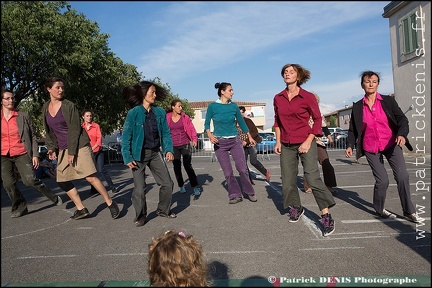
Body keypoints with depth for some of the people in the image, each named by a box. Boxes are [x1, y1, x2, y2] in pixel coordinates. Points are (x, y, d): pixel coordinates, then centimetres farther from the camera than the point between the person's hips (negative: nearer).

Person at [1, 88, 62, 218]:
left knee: (30, 180, -14)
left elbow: (32, 137, 3)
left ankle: (54, 198, 5)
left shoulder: (23, 116, 1)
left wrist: (35, 155, -2)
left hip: (21, 154, -2)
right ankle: (20, 208, 18)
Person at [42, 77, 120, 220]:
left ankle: (110, 203, 1)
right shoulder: (45, 108, 10)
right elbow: (48, 131, 16)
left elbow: (74, 130, -11)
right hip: (62, 149, 7)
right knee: (62, 181, 5)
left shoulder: (69, 106, -8)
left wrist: (72, 152, -14)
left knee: (90, 177, -12)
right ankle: (81, 209, 15)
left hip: (78, 146, -6)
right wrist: (52, 148, 4)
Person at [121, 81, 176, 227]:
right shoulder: (134, 112, -10)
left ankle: (163, 210, 28)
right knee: (139, 188, 1)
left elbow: (166, 133, 7)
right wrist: (127, 158, -13)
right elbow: (126, 136, -8)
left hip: (155, 153, 4)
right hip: (139, 154, -4)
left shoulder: (160, 112, 1)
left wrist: (169, 149, -7)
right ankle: (140, 216, 22)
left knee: (167, 183, 5)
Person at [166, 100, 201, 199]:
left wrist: (194, 139, -17)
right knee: (176, 167, 8)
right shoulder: (167, 118, 2)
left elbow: (192, 129, -2)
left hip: (185, 145, -2)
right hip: (173, 146, 2)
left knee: (188, 166, -11)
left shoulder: (185, 117, 0)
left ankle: (196, 188, -8)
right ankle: (181, 186, 26)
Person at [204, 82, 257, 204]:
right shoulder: (213, 106, -4)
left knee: (242, 169, -3)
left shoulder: (234, 106, 2)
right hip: (220, 142, -1)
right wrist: (210, 135, -16)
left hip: (235, 140, 1)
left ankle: (250, 192, 18)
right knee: (228, 172, 2)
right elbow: (207, 123, 3)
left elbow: (241, 122, 14)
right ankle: (235, 195, 17)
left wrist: (250, 137, 20)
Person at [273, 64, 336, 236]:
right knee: (288, 182, 8)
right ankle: (296, 209, 31)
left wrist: (308, 141, -12)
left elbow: (317, 119, -3)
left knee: (313, 178, -14)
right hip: (286, 146, 4)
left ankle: (326, 217, -4)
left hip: (305, 143, -4)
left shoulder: (308, 97, -5)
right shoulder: (278, 98, 6)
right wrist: (278, 141, 6)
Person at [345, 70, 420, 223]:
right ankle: (380, 209, 20)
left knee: (402, 176, -10)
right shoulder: (357, 106, 2)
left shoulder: (388, 101, 1)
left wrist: (402, 134, -23)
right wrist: (350, 145, -5)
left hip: (391, 144, 1)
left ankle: (409, 211, 9)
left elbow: (402, 119, -5)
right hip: (370, 148, 0)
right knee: (382, 180, -5)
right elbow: (353, 128, 7)